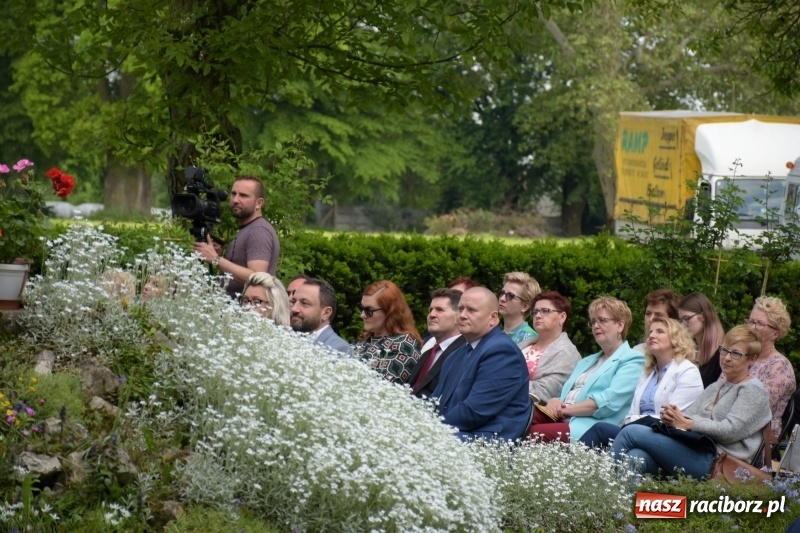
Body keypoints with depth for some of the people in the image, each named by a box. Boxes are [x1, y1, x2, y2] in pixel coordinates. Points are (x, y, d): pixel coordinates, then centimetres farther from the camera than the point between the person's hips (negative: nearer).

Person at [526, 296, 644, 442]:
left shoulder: (632, 361, 5)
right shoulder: (587, 361, 34)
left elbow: (609, 401, -10)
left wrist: (566, 409, -10)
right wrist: (555, 402, -1)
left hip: (592, 428, -7)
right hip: (563, 420, 7)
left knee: (535, 433, -34)